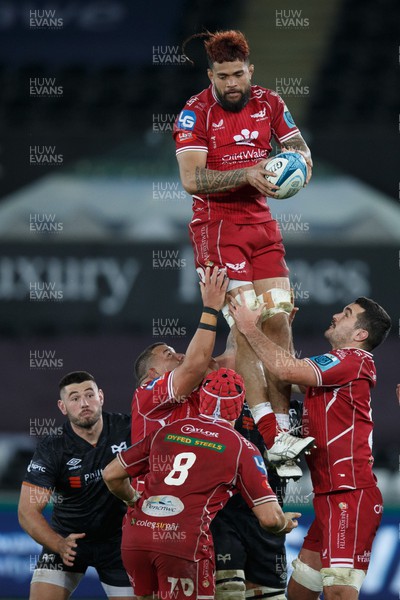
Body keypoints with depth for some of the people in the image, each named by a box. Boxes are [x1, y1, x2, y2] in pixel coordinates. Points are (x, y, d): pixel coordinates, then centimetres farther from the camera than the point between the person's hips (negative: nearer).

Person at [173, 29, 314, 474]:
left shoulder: (269, 103, 6)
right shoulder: (196, 112, -10)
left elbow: (299, 147, 15)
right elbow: (191, 178, -19)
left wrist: (299, 160, -10)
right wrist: (246, 174, -30)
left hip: (262, 223, 6)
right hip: (216, 226, -6)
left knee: (278, 319, -1)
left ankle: (283, 425, 2)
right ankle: (272, 437, -16)